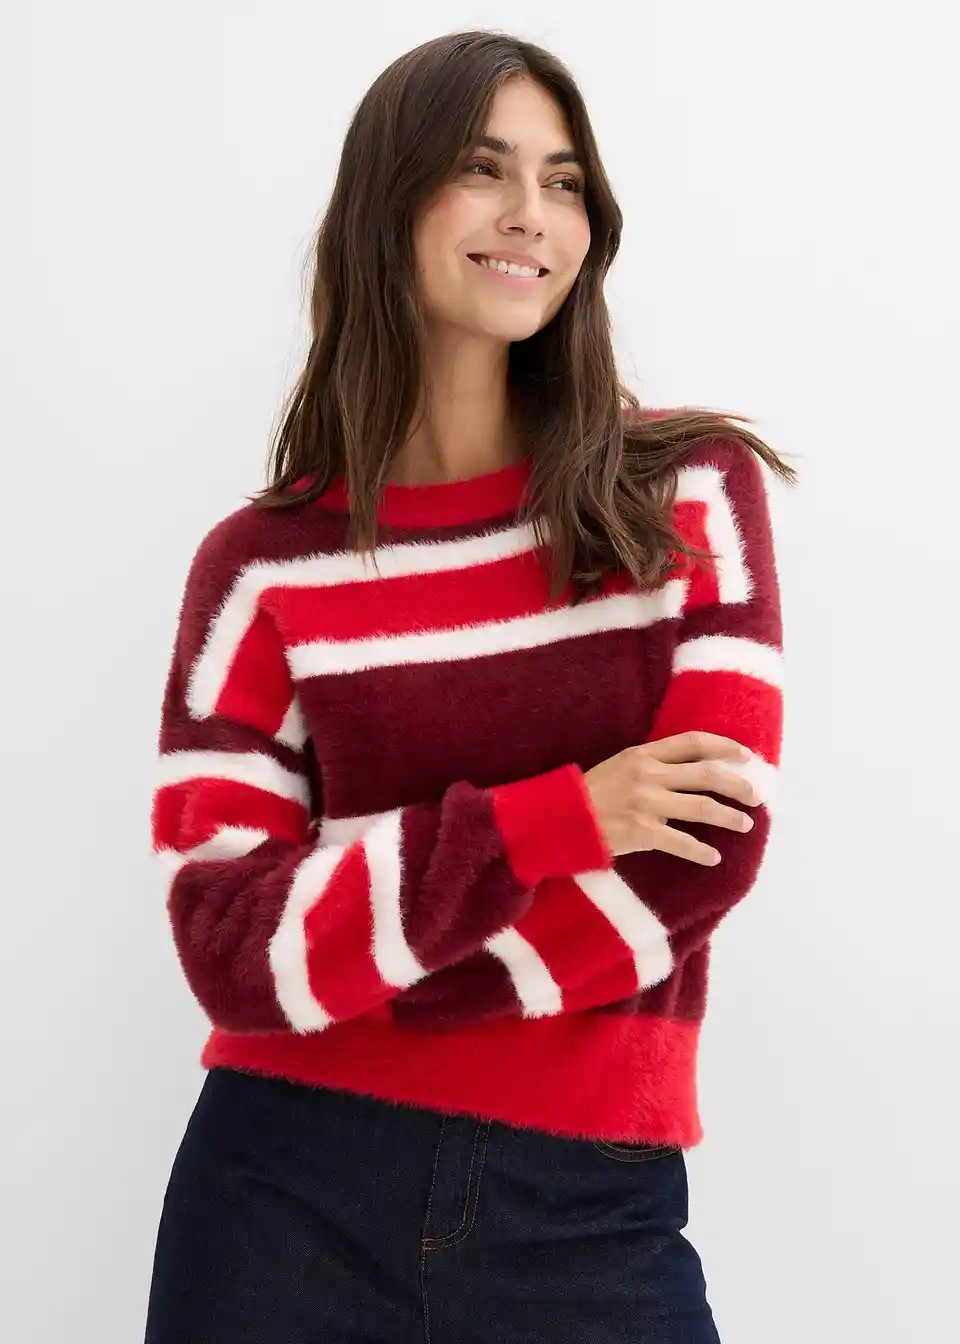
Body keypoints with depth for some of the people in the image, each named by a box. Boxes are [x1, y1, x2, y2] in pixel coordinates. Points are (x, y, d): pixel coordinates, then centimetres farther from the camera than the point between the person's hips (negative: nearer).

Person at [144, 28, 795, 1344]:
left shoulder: (691, 491, 0)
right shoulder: (265, 561, -2)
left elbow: (711, 844, -10)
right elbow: (234, 949, -9)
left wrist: (353, 956, -10)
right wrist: (556, 818, -17)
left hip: (591, 1206, 0)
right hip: (291, 1196, 0)